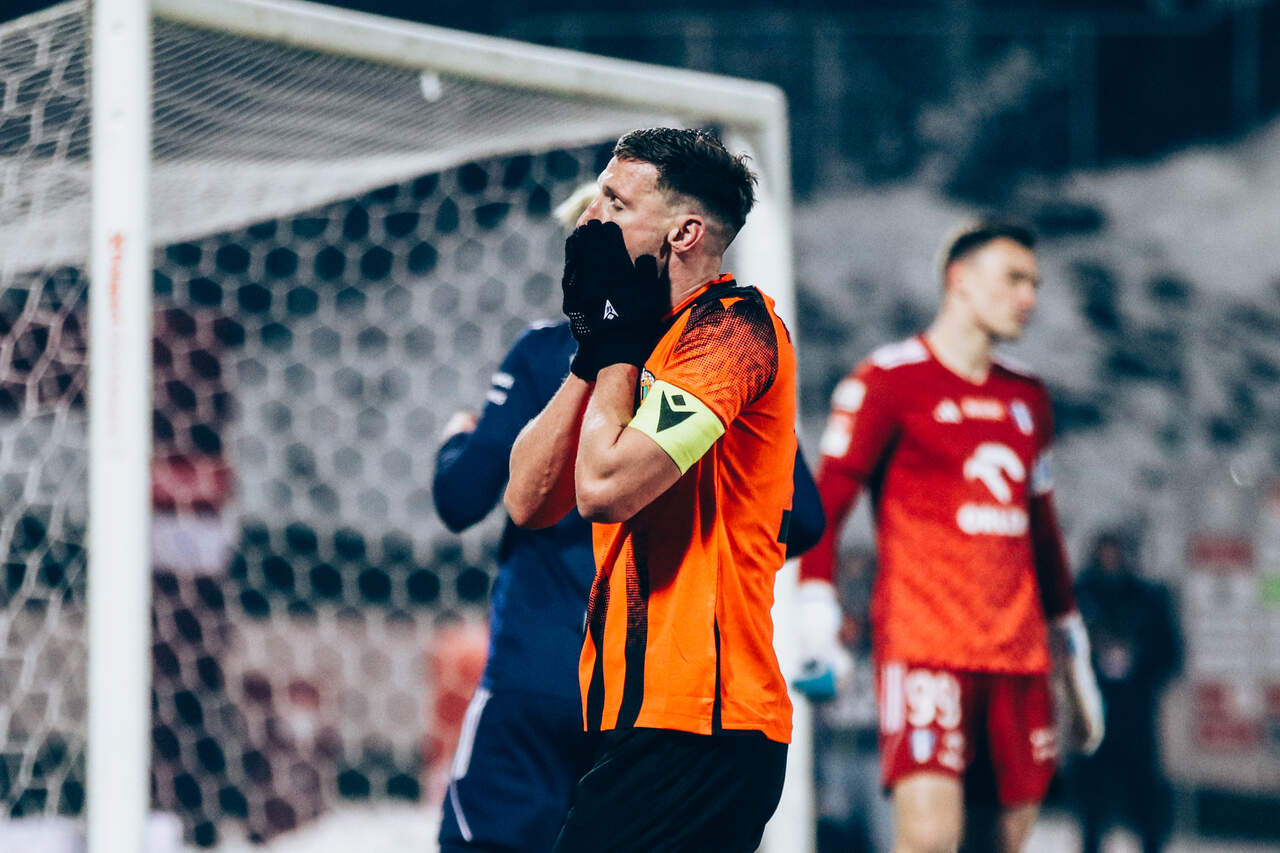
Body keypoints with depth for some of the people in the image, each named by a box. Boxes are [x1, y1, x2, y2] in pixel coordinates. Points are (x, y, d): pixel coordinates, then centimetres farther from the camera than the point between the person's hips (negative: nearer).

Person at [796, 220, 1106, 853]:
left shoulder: (1026, 398, 20)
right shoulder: (889, 380, -1)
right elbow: (824, 504, -8)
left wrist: (1073, 651, 27)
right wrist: (816, 614, -21)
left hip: (1018, 653, 7)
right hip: (923, 645, -7)